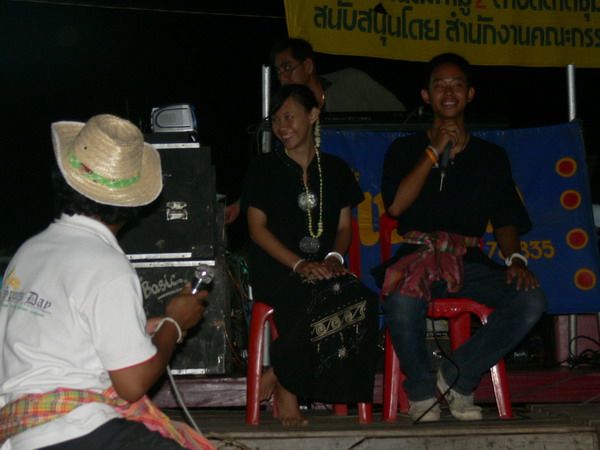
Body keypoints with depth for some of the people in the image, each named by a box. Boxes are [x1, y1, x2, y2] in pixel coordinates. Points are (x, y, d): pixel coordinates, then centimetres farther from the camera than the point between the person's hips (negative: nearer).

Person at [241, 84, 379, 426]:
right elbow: (257, 227, 0)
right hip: (275, 269, -3)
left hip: (324, 268, 3)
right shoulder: (264, 168, 8)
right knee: (316, 301, -37)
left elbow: (344, 226, 15)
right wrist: (299, 264, -15)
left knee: (363, 300, -30)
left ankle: (281, 375, -20)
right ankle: (287, 386, -16)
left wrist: (335, 257, -9)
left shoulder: (335, 169, 17)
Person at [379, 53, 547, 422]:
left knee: (531, 300, -26)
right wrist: (435, 152, -4)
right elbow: (395, 205, -4)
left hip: (470, 260, 2)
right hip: (419, 254, -2)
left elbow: (506, 219, 11)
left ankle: (457, 377, -10)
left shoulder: (491, 156, 18)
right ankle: (422, 391, -10)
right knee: (402, 300, -38)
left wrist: (515, 258, -11)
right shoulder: (405, 150, 13)